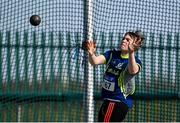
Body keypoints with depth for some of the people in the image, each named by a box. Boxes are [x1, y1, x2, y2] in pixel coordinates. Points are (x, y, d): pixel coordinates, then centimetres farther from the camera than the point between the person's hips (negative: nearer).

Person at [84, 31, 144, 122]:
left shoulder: (134, 61, -13)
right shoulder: (112, 54, 5)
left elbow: (133, 71, -37)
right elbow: (95, 61, -10)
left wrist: (131, 53, -55)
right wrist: (91, 54, -34)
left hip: (119, 102, -8)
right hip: (108, 100, 8)